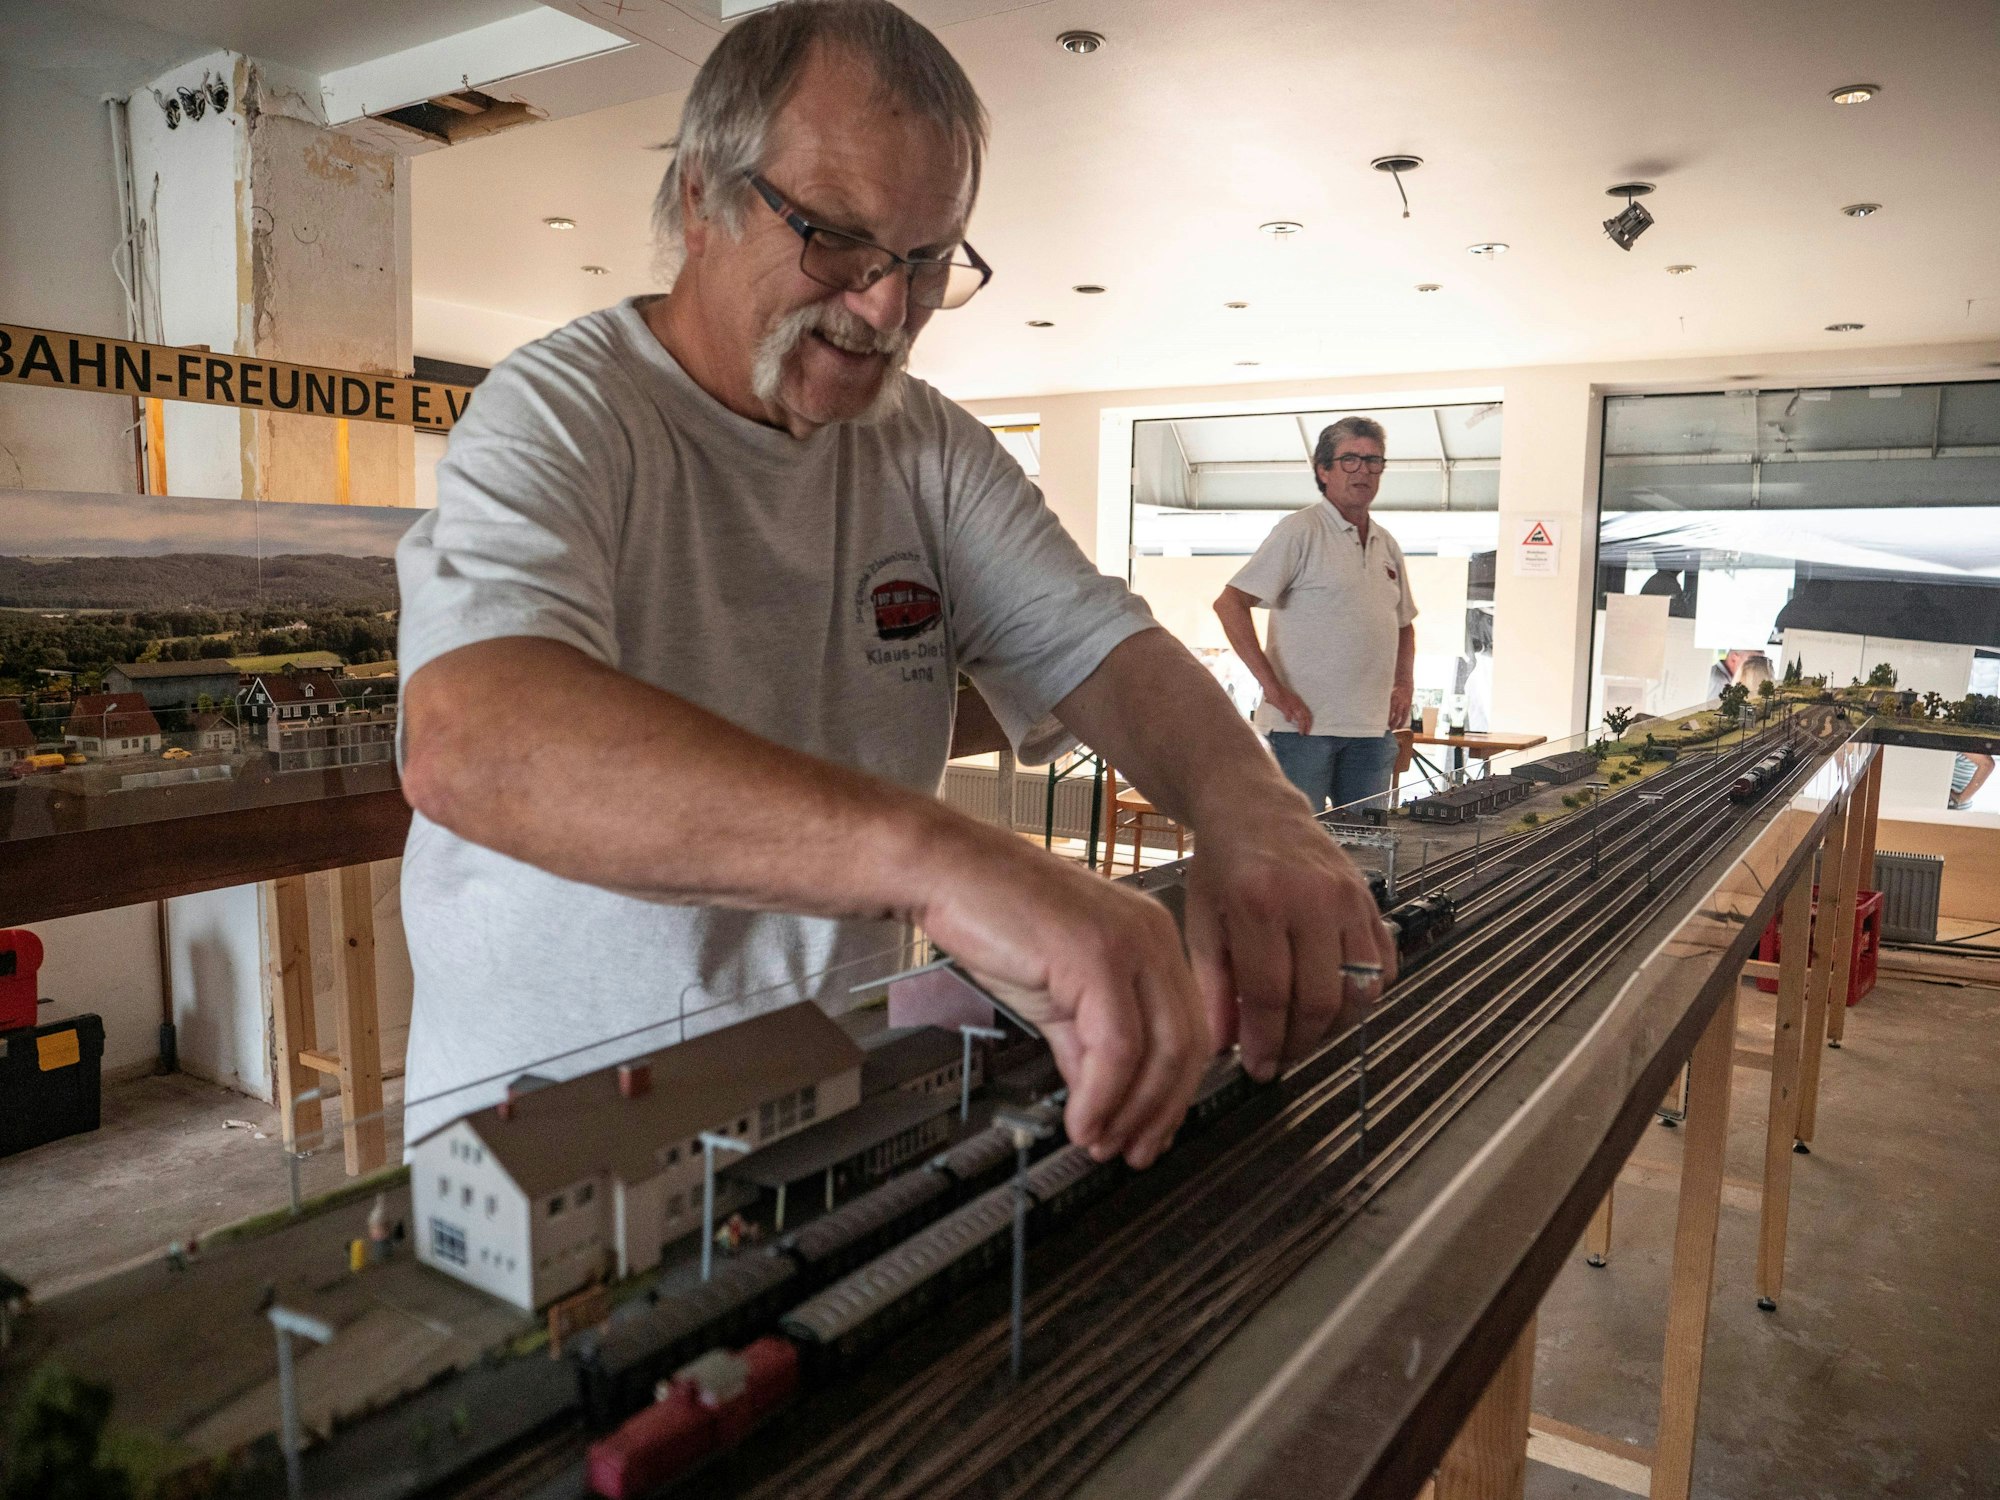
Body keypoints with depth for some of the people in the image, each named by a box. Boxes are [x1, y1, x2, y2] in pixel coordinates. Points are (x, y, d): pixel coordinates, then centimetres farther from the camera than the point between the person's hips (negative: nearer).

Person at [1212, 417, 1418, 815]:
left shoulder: (1387, 545, 16)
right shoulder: (1300, 530, -7)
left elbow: (1404, 624, 30)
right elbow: (1229, 604, -15)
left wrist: (1405, 684, 12)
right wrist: (1275, 689, -18)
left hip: (1372, 729, 7)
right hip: (1305, 722, -7)